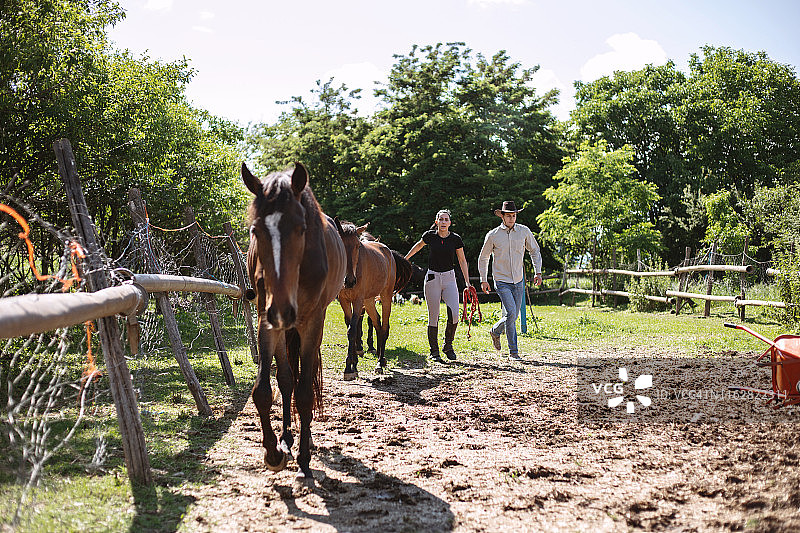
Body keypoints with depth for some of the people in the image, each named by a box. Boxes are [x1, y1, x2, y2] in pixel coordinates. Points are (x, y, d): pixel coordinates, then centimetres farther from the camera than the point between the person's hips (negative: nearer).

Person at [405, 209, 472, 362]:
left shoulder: (456, 239, -2)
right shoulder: (430, 236, -2)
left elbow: (462, 261, 7)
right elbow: (419, 245, 20)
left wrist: (467, 283, 2)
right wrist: (405, 259, 28)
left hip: (449, 278, 0)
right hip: (432, 277, 0)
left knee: (454, 314, -16)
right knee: (433, 316, -1)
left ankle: (448, 345, 6)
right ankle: (434, 352, 10)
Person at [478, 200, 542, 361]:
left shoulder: (524, 231, 0)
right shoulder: (493, 235, -5)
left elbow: (535, 251, 12)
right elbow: (483, 258, 7)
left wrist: (538, 272, 1)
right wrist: (483, 280, 4)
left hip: (518, 281, 4)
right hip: (502, 282, -4)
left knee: (513, 316, 8)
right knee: (511, 313, -18)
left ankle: (495, 331, 39)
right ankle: (513, 351, -8)